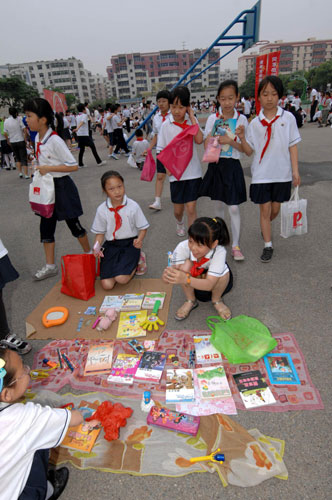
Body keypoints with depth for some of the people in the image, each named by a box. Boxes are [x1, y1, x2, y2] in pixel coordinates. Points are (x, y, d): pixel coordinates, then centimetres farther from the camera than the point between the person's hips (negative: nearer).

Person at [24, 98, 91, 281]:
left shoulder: (55, 140, -18)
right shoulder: (37, 138, 6)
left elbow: (73, 166, -21)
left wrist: (48, 168, -22)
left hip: (61, 186, -8)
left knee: (73, 223, 5)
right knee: (46, 226, 9)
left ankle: (89, 255, 27)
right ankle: (50, 266, 20)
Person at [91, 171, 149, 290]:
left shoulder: (133, 206, -9)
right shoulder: (102, 210, -4)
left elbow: (143, 228, -2)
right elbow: (100, 233, 5)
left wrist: (139, 240, -23)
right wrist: (97, 246, -15)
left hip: (129, 243, -2)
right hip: (111, 245, 2)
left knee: (122, 279, -24)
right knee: (107, 284, -13)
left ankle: (137, 259, 7)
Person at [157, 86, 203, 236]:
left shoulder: (192, 121, 0)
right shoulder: (166, 125, -1)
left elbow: (199, 140, -17)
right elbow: (161, 150, 3)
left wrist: (192, 117, -13)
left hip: (193, 172, -1)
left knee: (191, 208, -4)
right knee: (178, 209, 13)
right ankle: (179, 223, 48)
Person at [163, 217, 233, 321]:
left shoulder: (219, 252, -38)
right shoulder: (183, 247, -34)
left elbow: (209, 285, -42)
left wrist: (186, 279, -59)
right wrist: (169, 275, -61)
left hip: (216, 282, -1)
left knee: (224, 273, -34)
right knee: (186, 264, -32)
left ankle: (217, 300, 2)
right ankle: (190, 301, -4)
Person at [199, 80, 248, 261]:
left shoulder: (242, 119, -1)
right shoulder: (212, 119, 2)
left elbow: (244, 148, -2)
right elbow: (207, 145, -2)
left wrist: (230, 141, -19)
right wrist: (215, 126, -16)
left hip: (232, 166, -2)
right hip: (216, 165, 2)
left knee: (233, 207, -5)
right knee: (218, 204, 13)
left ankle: (235, 245, 6)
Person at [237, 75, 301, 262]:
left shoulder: (288, 118, 0)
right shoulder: (255, 123, 1)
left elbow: (293, 145, 2)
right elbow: (249, 151, 1)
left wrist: (295, 170, -4)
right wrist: (242, 137, -16)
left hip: (282, 173, 1)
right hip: (261, 174, 0)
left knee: (275, 209, 13)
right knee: (265, 210, 3)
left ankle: (266, 227, 46)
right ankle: (268, 246, 15)